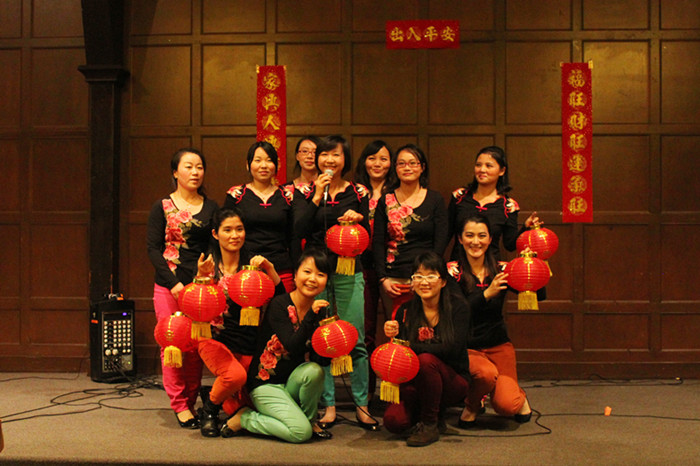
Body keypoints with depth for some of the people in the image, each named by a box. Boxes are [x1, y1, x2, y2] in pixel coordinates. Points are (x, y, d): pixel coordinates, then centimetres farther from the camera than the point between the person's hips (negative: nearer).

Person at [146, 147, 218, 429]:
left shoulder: (211, 208, 11)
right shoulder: (162, 207, 4)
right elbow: (153, 248, -1)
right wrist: (173, 283, -11)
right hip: (169, 286, -2)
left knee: (197, 346, 1)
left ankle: (191, 402, 13)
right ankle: (179, 405, 5)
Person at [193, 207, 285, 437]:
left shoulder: (253, 265, 2)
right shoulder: (208, 265, 1)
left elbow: (280, 297, -9)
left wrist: (269, 268, -21)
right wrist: (201, 277, -23)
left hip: (247, 344, 3)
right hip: (214, 339, -2)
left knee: (243, 405, 1)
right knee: (235, 375, -32)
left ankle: (214, 395, 35)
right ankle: (209, 408, 0)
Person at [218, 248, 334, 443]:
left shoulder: (319, 311, 2)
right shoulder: (279, 305, -16)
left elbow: (317, 357, 5)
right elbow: (293, 346, -28)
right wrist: (311, 315, -31)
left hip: (292, 382, 5)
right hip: (265, 384, -5)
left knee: (313, 370, -28)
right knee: (301, 432, -23)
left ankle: (310, 419, -2)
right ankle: (243, 419, -1)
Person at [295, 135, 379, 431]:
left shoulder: (358, 192, 7)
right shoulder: (308, 192, 8)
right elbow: (301, 231, -6)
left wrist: (358, 219, -14)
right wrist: (317, 196, -11)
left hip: (348, 272, -1)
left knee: (356, 341, -2)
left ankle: (361, 405, 8)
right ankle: (328, 405, 11)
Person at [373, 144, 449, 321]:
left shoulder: (435, 199, 6)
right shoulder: (386, 201, 8)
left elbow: (441, 240, 1)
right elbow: (378, 242, 5)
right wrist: (383, 278, -6)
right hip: (393, 279, 1)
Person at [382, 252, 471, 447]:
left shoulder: (457, 306, -10)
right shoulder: (406, 311, -1)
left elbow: (452, 349, -23)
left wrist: (408, 347, -26)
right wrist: (394, 337, -23)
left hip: (453, 381, -3)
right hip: (415, 383, 3)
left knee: (426, 360, -33)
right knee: (393, 421, -22)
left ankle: (430, 425, -12)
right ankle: (436, 415, 12)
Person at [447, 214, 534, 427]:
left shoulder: (501, 270, 0)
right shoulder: (453, 271, -9)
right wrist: (487, 294, -30)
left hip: (498, 345, 2)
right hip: (466, 348, -2)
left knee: (506, 405, -18)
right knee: (487, 373, -34)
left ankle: (519, 396, 21)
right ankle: (471, 405, 1)